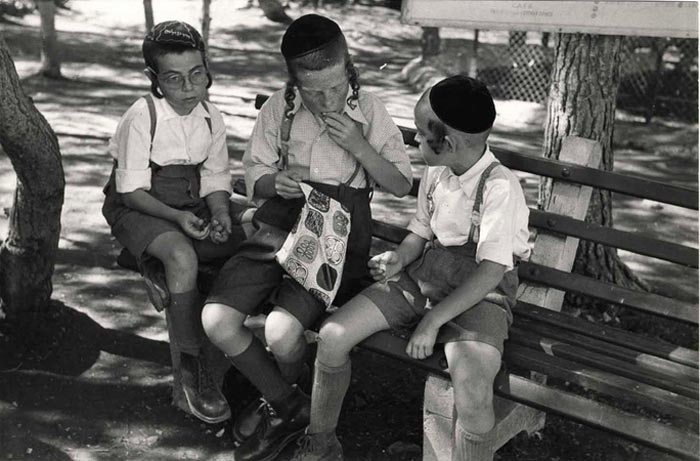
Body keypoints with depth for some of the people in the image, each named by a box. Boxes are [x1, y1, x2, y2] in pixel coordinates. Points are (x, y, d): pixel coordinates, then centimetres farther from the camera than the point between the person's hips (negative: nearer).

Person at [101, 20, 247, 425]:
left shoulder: (211, 118, 0)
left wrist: (221, 216, -17)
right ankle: (191, 374, -26)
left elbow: (215, 180, 3)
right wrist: (177, 217, -30)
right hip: (137, 208, -6)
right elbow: (131, 190, -16)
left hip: (192, 202, 6)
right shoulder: (141, 118, -17)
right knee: (182, 255, -36)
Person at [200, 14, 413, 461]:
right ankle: (292, 408, 4)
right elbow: (254, 178, 12)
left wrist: (358, 146, -13)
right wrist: (274, 182, -13)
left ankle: (275, 401, 11)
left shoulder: (367, 110, 0)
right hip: (280, 222, 4)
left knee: (282, 329, -26)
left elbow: (402, 184, 2)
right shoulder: (279, 109, 3)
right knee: (217, 319, -16)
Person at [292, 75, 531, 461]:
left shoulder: (500, 186, -18)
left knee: (472, 393, -33)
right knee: (331, 336, -10)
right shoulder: (435, 173, 2)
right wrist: (400, 256, -7)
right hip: (422, 276, 6)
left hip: (479, 295, -6)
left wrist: (432, 321, -24)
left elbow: (491, 272, -22)